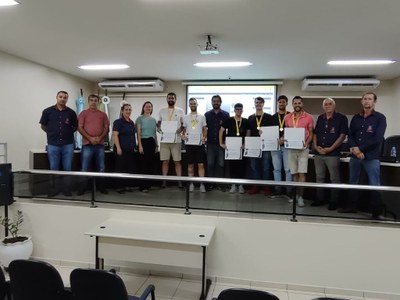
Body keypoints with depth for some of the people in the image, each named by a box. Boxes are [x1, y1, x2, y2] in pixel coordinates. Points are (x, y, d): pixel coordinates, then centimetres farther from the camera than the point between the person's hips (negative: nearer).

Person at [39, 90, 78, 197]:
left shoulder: (71, 112, 4)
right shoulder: (47, 111, 2)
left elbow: (75, 127, 14)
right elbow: (43, 125, 12)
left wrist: (68, 132, 3)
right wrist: (52, 133, 7)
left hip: (68, 144, 1)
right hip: (53, 144, 0)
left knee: (67, 168, 4)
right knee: (53, 168, 6)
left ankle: (66, 188, 16)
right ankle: (54, 188, 18)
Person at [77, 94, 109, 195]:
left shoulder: (103, 114, 12)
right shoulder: (83, 113, 5)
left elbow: (106, 128, 7)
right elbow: (80, 128, -2)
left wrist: (99, 138, -9)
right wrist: (90, 138, -13)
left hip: (100, 144, 2)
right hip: (87, 144, -2)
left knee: (101, 167, 6)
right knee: (85, 168, 0)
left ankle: (100, 186, 18)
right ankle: (82, 187, 10)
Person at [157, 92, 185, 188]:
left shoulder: (180, 111, 5)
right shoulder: (162, 110, 11)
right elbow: (158, 122, 16)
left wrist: (180, 129, -14)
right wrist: (159, 128, -5)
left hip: (176, 140, -2)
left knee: (177, 161, 1)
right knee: (165, 161, 4)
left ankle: (179, 181, 7)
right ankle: (164, 181, 12)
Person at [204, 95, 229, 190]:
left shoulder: (225, 114, 5)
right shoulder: (207, 115, 8)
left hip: (221, 143, -1)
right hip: (210, 143, 1)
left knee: (220, 164, 3)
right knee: (210, 163, 2)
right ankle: (210, 183, 9)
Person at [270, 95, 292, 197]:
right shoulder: (273, 117, 14)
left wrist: (285, 139, -15)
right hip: (275, 145, 3)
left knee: (288, 169, -3)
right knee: (276, 168, 7)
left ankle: (289, 190, 5)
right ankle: (278, 189, 15)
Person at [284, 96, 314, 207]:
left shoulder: (308, 117, -1)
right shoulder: (287, 117, 7)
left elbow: (311, 133, 2)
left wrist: (306, 143, -15)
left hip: (303, 148, -3)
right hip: (291, 148, 3)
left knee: (302, 173, -7)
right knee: (294, 173, 7)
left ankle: (300, 196, -1)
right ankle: (296, 194, 18)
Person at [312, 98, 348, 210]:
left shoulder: (341, 118, -3)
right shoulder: (320, 118, 13)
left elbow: (342, 135, -8)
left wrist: (330, 148, -14)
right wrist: (315, 146, -2)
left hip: (333, 153, -5)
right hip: (318, 153, 5)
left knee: (335, 179, 2)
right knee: (319, 177, 12)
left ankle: (334, 201, 12)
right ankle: (320, 199, 23)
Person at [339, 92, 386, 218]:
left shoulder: (380, 118, -1)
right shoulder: (356, 118, 13)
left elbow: (378, 138, -11)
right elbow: (350, 135, 8)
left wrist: (360, 148, -15)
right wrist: (354, 149, -11)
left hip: (371, 157, -4)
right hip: (354, 156, 5)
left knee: (374, 185, -3)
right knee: (353, 182, 12)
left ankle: (376, 211, 7)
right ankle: (351, 206, 25)